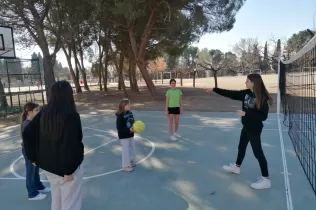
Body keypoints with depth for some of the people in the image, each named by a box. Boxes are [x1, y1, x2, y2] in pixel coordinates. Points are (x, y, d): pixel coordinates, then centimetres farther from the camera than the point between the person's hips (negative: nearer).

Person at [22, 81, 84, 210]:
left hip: (49, 164, 7)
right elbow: (70, 145, -26)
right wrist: (69, 170, -18)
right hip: (67, 166, -7)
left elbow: (27, 133, 4)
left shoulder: (44, 113, -2)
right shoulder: (71, 115, -22)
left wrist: (33, 157, 11)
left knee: (56, 199, 25)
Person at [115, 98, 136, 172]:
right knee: (126, 150, 0)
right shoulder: (120, 116, -23)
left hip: (130, 135, 8)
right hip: (123, 136, -7)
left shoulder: (130, 113, -1)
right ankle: (126, 165, 14)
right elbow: (119, 127, -24)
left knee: (132, 148, 20)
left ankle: (130, 161, 42)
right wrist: (129, 129, -30)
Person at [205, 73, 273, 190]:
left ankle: (266, 179, 10)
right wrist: (214, 89, 2)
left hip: (254, 129, -8)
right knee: (241, 147, 23)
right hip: (246, 126, 9)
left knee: (258, 152, -2)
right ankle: (236, 167, 44)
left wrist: (245, 113, -29)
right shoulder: (246, 93, -1)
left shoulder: (262, 98, -23)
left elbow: (263, 116, -25)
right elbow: (230, 94, 3)